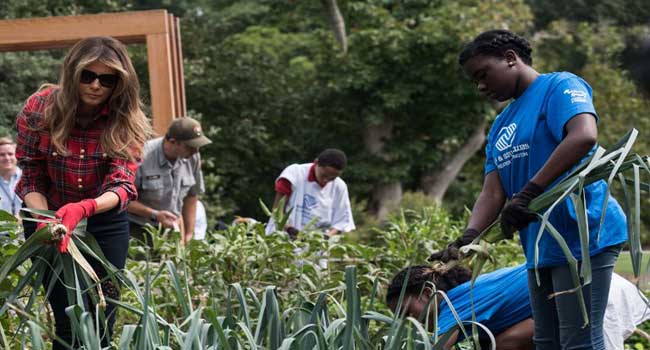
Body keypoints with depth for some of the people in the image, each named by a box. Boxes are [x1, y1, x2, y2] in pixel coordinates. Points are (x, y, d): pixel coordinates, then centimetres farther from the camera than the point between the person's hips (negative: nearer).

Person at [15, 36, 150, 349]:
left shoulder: (126, 121, -14)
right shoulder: (39, 109, -15)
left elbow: (122, 184, -24)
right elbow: (31, 180, -10)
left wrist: (84, 209, -45)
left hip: (105, 221, 1)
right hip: (48, 216, -1)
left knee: (103, 319, 2)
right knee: (72, 320, -11)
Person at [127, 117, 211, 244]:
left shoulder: (193, 157, -3)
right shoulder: (142, 158, -22)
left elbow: (191, 196, 9)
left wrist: (189, 235, 8)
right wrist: (155, 215, -24)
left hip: (171, 227, 5)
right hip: (138, 228, -5)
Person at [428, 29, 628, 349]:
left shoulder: (559, 86, -5)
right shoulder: (501, 125, 19)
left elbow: (583, 136, -25)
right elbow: (492, 193, 8)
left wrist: (529, 192, -29)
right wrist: (468, 238, -12)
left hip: (583, 238, -9)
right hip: (540, 248, 9)